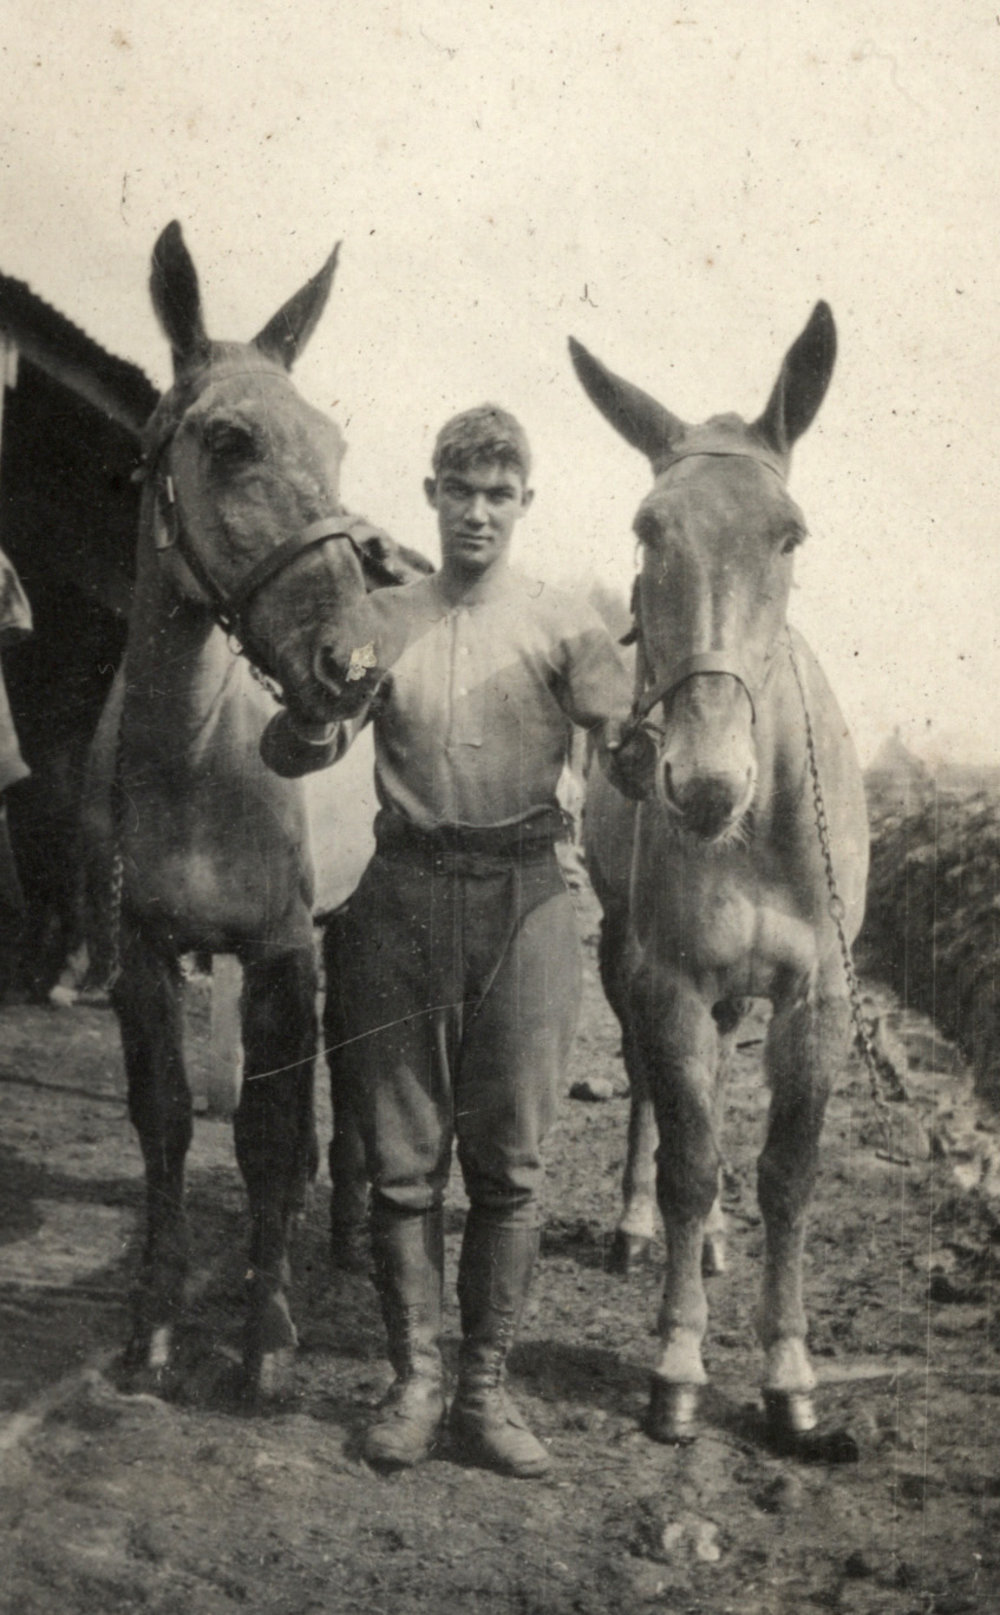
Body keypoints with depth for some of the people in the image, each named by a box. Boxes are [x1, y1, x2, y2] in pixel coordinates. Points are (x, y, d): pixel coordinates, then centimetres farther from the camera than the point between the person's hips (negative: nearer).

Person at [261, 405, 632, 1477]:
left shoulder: (564, 626, 5)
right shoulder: (383, 623, 8)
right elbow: (292, 753, 1)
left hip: (523, 900, -1)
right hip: (405, 895, 1)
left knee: (509, 1165, 5)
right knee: (403, 1162, 5)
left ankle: (485, 1389, 16)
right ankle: (414, 1380, 18)